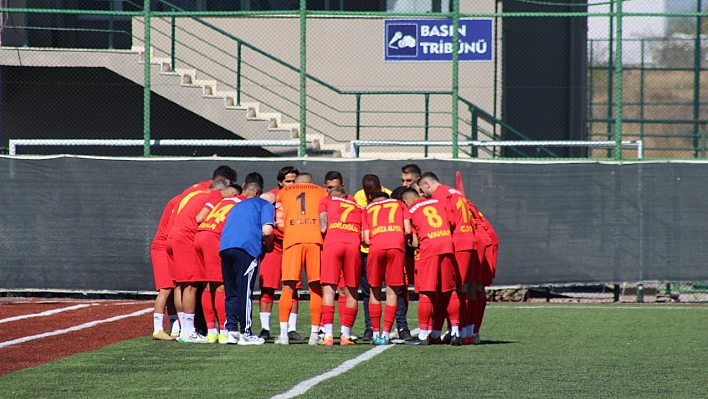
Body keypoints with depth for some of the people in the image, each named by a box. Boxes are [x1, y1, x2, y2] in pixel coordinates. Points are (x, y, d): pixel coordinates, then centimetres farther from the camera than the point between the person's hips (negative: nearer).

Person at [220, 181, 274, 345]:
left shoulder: (237, 206, 32)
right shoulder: (265, 205, 15)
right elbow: (266, 231, 0)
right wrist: (268, 247, 18)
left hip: (225, 247, 5)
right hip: (246, 247, -5)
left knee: (231, 292, 11)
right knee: (244, 291, -4)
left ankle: (231, 330, 7)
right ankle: (245, 333, -3)